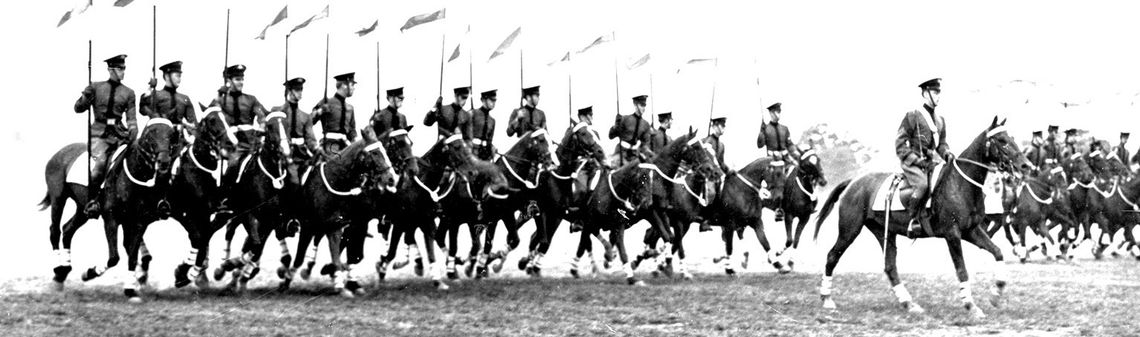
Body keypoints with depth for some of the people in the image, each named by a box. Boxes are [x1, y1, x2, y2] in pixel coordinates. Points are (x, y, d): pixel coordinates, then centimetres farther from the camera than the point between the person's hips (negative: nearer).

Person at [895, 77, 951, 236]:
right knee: (922, 184, -34)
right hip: (913, 163, -7)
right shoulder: (912, 116, -2)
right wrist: (916, 159, -15)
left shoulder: (940, 120, 18)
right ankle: (914, 220, -22)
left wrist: (947, 154, 1)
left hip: (932, 162, 7)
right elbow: (900, 144, -4)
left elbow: (942, 143, 24)